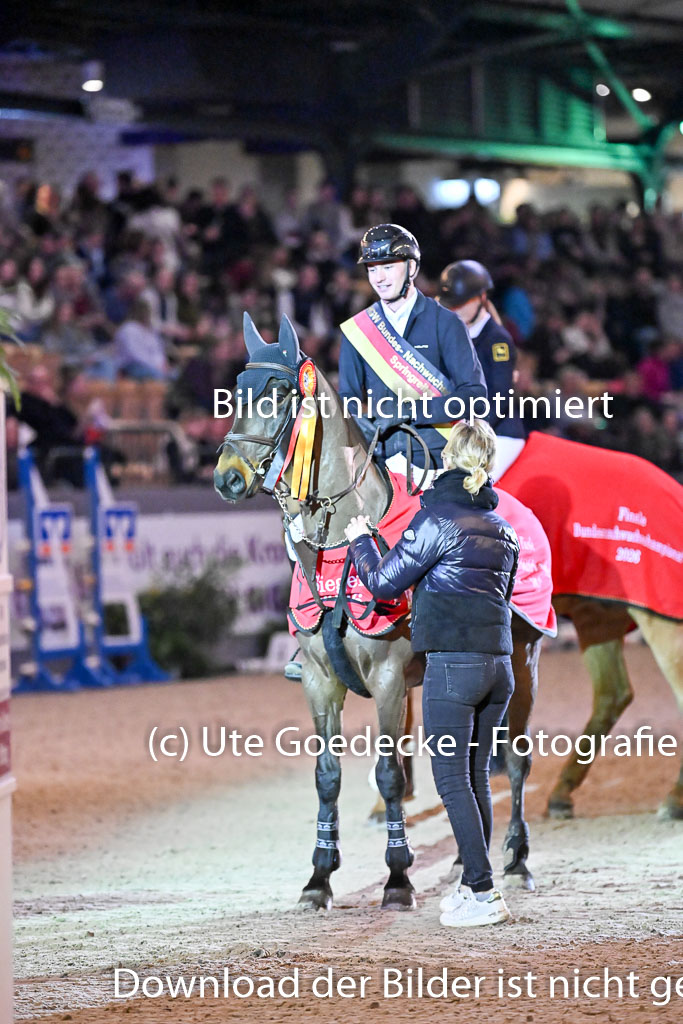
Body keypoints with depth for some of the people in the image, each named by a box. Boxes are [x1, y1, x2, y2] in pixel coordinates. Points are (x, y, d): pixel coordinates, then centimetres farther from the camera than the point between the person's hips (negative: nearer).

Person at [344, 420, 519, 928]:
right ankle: (474, 885, 17)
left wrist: (360, 541, 14)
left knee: (452, 780, -4)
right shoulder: (504, 527, 13)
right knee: (476, 778, 13)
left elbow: (384, 582, -4)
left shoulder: (437, 517, -9)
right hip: (499, 663, 7)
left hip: (452, 662, -7)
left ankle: (483, 894, -8)